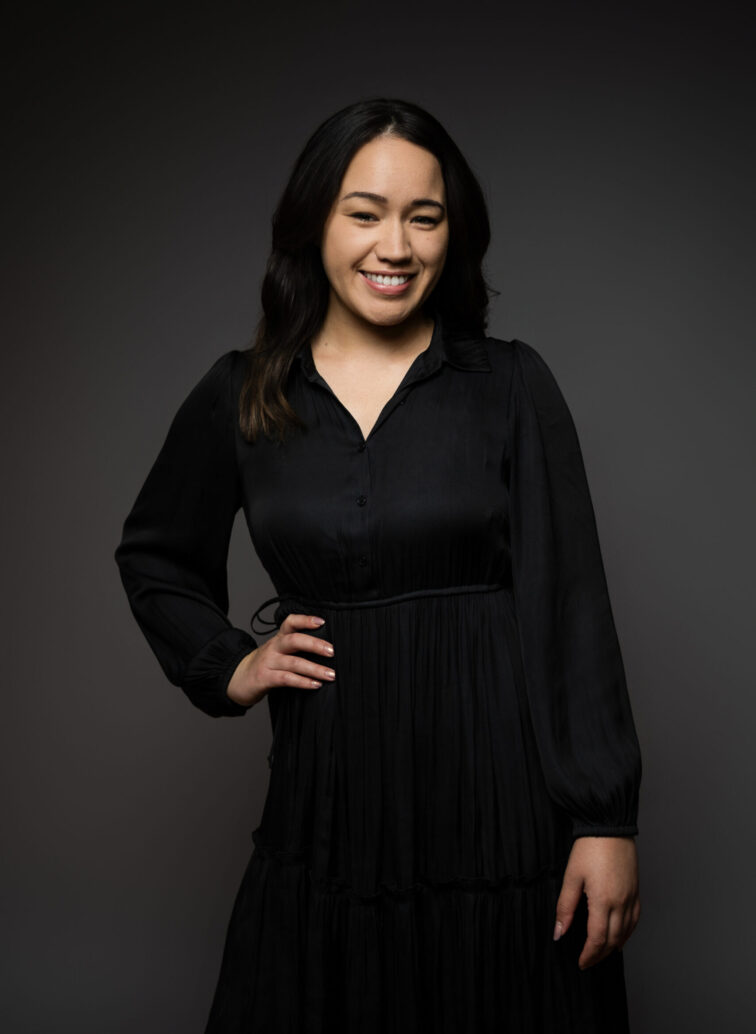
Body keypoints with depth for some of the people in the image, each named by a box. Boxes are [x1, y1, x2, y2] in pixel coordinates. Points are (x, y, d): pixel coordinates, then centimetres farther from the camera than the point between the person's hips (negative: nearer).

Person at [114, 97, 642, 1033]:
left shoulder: (511, 385, -2)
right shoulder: (239, 398, 4)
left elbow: (570, 603, -6)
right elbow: (153, 556, 20)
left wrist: (605, 820, -10)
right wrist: (226, 667, 5)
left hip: (504, 794, -1)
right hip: (330, 795, 2)